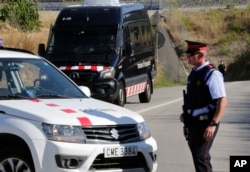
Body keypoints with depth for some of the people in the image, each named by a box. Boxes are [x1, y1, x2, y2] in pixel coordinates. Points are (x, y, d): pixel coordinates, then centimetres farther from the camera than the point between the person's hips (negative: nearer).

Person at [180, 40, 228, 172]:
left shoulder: (212, 74, -16)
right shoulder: (193, 73, 9)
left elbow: (223, 101, -21)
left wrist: (213, 124, -27)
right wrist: (186, 114, 9)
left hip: (205, 123, -9)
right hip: (193, 122, 9)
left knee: (201, 157, -13)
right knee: (197, 156, 17)